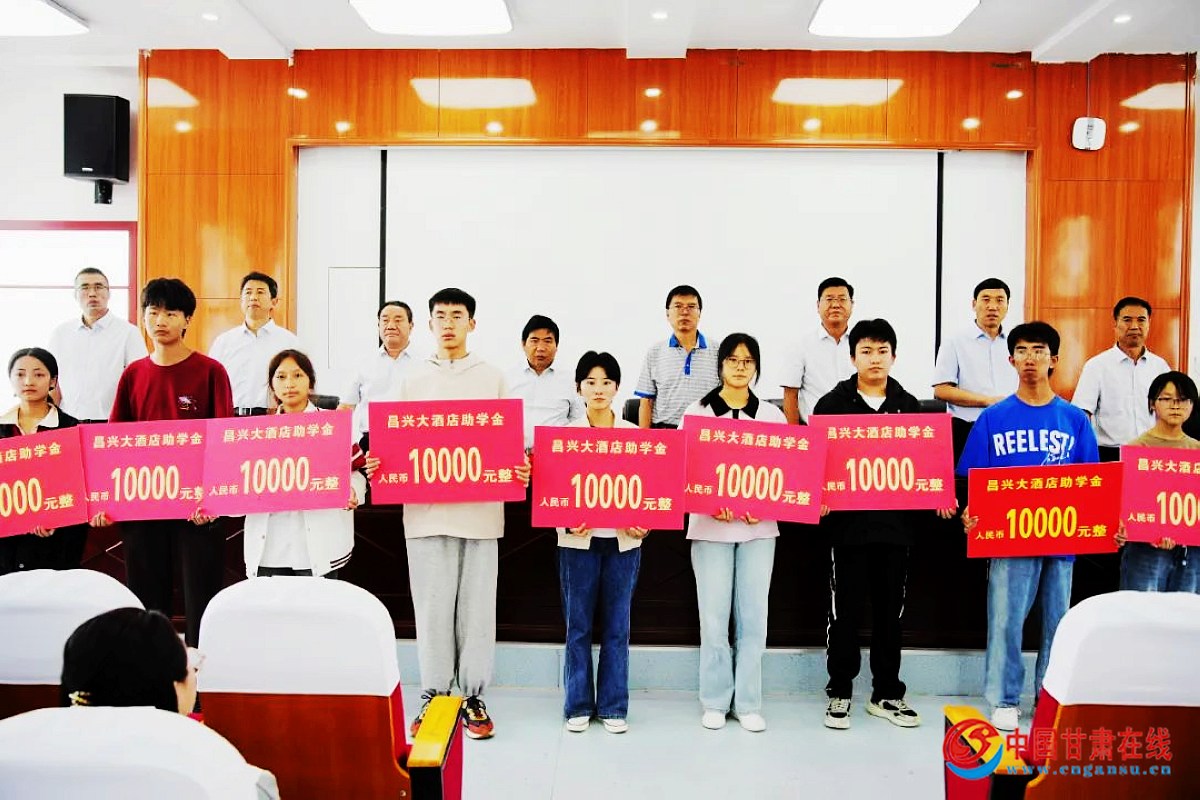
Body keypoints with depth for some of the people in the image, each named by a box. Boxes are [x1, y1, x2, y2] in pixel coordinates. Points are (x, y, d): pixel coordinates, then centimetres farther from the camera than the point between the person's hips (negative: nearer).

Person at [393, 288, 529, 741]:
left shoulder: (493, 378, 8)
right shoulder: (413, 381, 12)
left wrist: (519, 468, -13)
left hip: (480, 510, -1)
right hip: (426, 510, 1)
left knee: (476, 606, 5)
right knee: (432, 606, 5)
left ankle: (473, 697, 17)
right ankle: (434, 696, 18)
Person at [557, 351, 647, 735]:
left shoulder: (634, 434, 6)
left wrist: (644, 523, -12)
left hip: (623, 541, 1)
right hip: (578, 540, -1)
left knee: (616, 626, 7)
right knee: (578, 625, 5)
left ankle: (613, 707, 18)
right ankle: (578, 706, 18)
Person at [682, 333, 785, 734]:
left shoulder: (772, 415, 8)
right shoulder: (697, 412, 3)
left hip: (759, 527, 2)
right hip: (710, 525, -1)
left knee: (753, 616, 4)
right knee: (714, 617, 1)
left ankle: (748, 703, 15)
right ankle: (715, 701, 14)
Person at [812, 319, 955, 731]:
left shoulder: (908, 406, 9)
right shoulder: (832, 404, 1)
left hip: (896, 523, 3)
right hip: (847, 523, -2)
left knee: (890, 612, 11)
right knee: (845, 612, 5)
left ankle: (887, 694, 24)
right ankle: (839, 693, 18)